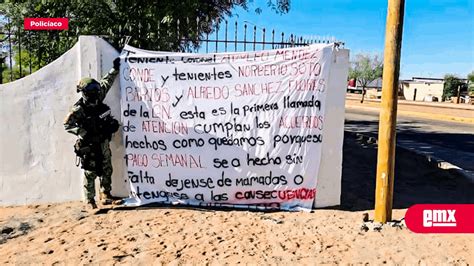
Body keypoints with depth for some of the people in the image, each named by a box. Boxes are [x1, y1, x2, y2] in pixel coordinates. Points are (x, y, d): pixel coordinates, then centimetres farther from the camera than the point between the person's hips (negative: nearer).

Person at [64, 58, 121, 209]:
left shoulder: (98, 100, 2)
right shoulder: (78, 109, -14)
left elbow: (106, 83, 15)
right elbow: (67, 125, -13)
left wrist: (115, 69, 20)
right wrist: (82, 132, -23)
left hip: (103, 142, 6)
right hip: (89, 145, -6)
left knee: (107, 169, 8)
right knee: (90, 173, 0)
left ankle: (105, 194, 20)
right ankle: (90, 200, 10)